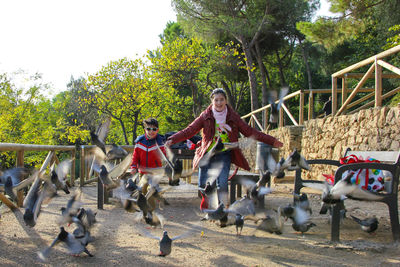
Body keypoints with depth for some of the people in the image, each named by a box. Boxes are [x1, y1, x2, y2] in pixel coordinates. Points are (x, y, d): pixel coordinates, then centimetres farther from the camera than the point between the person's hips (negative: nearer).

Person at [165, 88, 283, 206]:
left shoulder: (233, 117, 4)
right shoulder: (205, 116, 2)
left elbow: (250, 131, 5)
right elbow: (189, 130, -2)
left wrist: (272, 141, 0)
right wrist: (172, 140, -16)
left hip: (224, 154, 0)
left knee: (222, 184, -17)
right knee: (203, 184, -3)